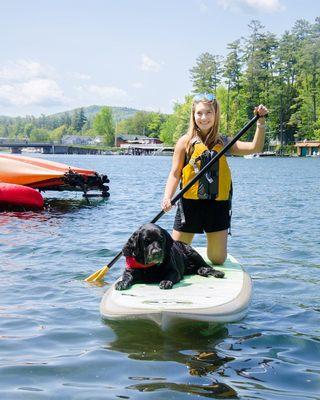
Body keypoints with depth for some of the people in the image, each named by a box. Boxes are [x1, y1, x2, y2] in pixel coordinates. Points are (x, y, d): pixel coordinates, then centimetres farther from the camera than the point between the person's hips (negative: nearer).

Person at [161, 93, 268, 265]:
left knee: (218, 260, 9)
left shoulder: (223, 142, 6)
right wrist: (167, 197, -19)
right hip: (190, 203, -2)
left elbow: (255, 148, -2)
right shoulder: (185, 142, -1)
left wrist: (261, 122, -12)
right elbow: (175, 174, -5)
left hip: (219, 204, 2)